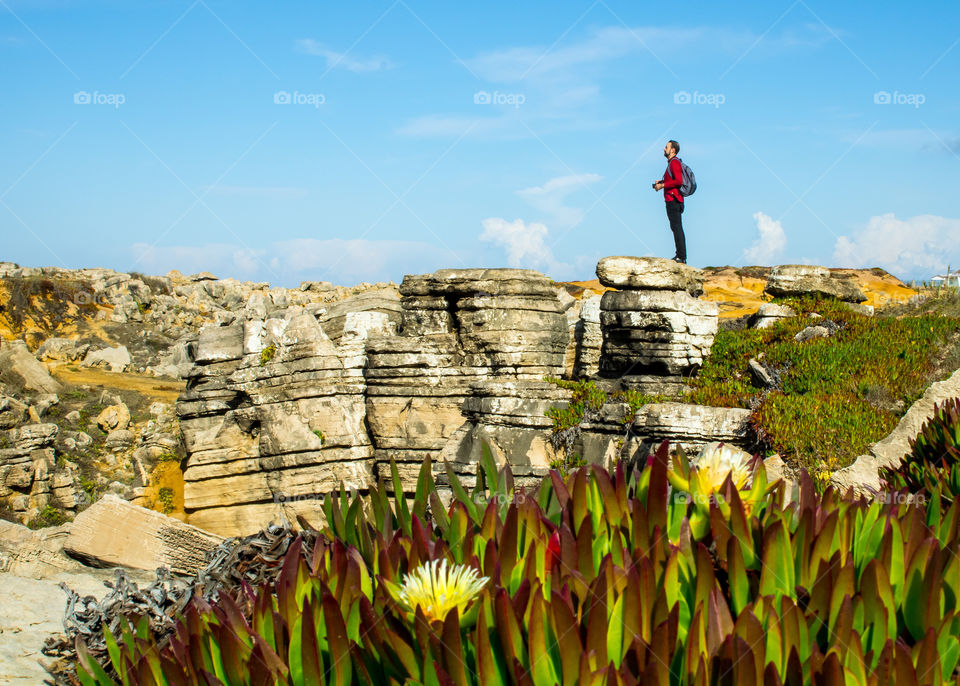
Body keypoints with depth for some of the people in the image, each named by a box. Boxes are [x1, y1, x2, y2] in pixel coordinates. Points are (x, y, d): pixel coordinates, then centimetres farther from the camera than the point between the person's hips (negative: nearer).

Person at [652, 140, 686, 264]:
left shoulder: (674, 162, -13)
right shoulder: (671, 163, 19)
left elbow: (679, 181, -23)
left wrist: (662, 185, -17)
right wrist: (660, 182, 15)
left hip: (673, 200, -11)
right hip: (672, 201, 11)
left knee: (677, 228, -11)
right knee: (676, 228, 12)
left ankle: (682, 257, -12)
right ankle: (680, 255, 16)